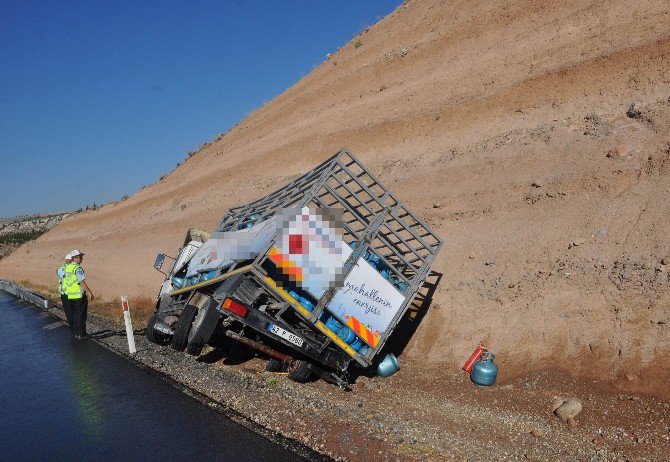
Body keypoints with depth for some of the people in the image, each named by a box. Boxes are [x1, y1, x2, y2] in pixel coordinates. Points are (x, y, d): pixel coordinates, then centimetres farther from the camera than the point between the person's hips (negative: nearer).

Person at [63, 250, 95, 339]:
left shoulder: (67, 268, 10)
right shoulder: (78, 268, -17)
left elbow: (64, 282, 16)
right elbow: (82, 282, -22)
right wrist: (91, 293, -19)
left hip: (70, 296, 8)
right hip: (79, 295, -8)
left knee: (74, 314, 17)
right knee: (81, 315, 1)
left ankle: (75, 332, 23)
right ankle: (80, 333, 5)